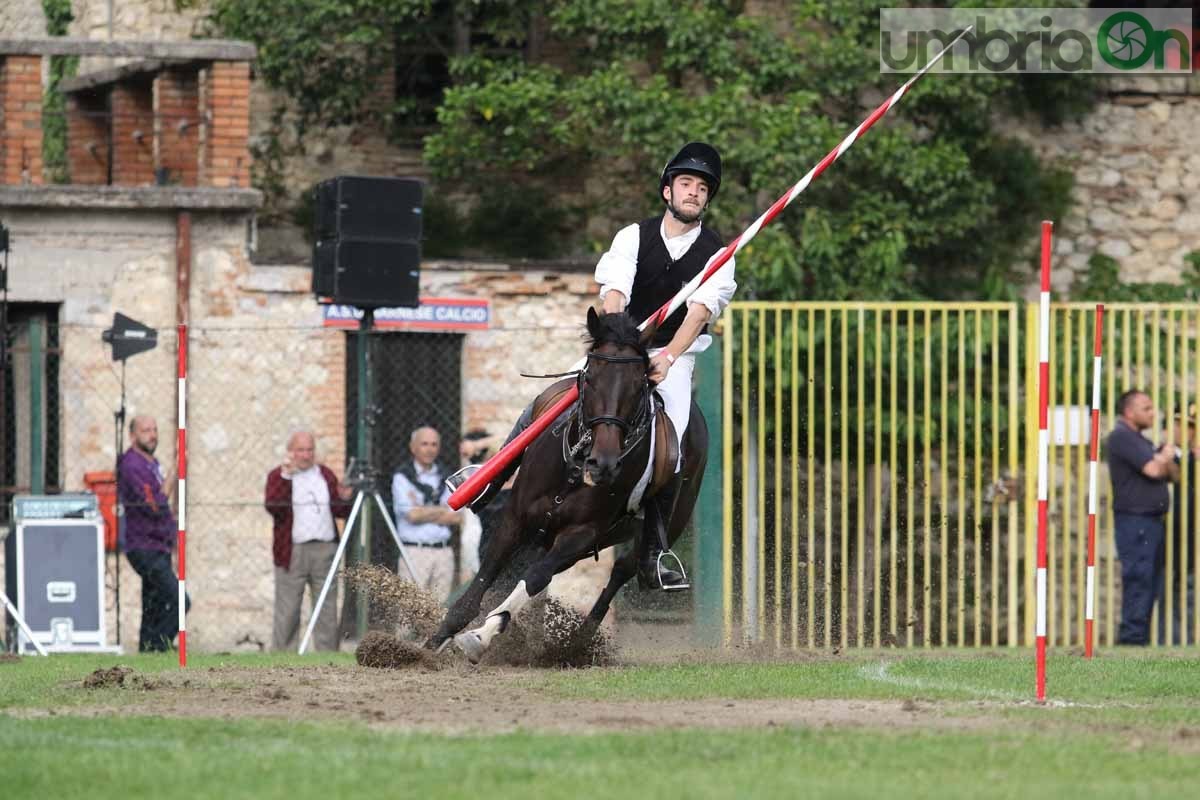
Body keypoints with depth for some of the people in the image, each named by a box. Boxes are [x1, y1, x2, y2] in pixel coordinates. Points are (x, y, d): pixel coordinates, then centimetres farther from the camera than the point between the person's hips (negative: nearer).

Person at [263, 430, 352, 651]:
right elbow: (272, 507, -15)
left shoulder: (326, 475, 15)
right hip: (292, 552, -4)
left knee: (327, 613, 4)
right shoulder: (278, 476, 2)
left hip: (325, 550, 4)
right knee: (287, 614, -3)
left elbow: (342, 513, 14)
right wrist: (285, 476, -22)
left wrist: (345, 499, -7)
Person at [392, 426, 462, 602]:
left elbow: (457, 518, 4)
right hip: (415, 552, -4)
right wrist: (442, 511, 0)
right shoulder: (402, 477, 2)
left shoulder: (445, 479, 15)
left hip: (444, 553, 5)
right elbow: (411, 514, -10)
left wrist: (424, 512, -6)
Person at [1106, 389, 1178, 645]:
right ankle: (1133, 636, -11)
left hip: (1152, 520, 10)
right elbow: (1153, 469, -19)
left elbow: (1173, 475, 23)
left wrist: (1164, 459, 2)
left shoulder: (1141, 441, 22)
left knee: (1152, 583, 11)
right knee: (1138, 579, -11)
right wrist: (1166, 455, 2)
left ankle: (1140, 636, 15)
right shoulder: (1122, 437, -9)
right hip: (1134, 520, -10)